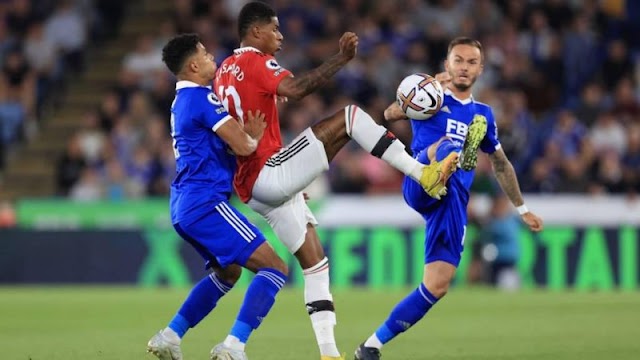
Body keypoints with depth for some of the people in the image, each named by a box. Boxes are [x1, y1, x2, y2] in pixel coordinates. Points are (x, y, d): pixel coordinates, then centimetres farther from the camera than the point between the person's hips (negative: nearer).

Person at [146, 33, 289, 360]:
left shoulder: (183, 100, 18)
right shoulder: (202, 98, -12)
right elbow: (243, 146, -17)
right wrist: (255, 137, 4)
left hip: (185, 208, 10)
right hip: (205, 203, -10)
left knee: (228, 272, 28)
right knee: (274, 268, -11)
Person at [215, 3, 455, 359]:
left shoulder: (224, 71, 20)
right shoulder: (256, 62, -7)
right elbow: (295, 89, -28)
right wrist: (342, 59, -32)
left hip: (251, 189, 10)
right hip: (270, 175, -10)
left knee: (316, 264, 12)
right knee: (348, 116, -14)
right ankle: (425, 174, -20)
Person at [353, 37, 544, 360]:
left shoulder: (483, 115, 23)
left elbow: (501, 164, 36)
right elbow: (389, 114, -11)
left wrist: (522, 208, 36)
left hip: (453, 204, 4)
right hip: (420, 187, -4)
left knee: (437, 286, -7)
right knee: (449, 147, -36)